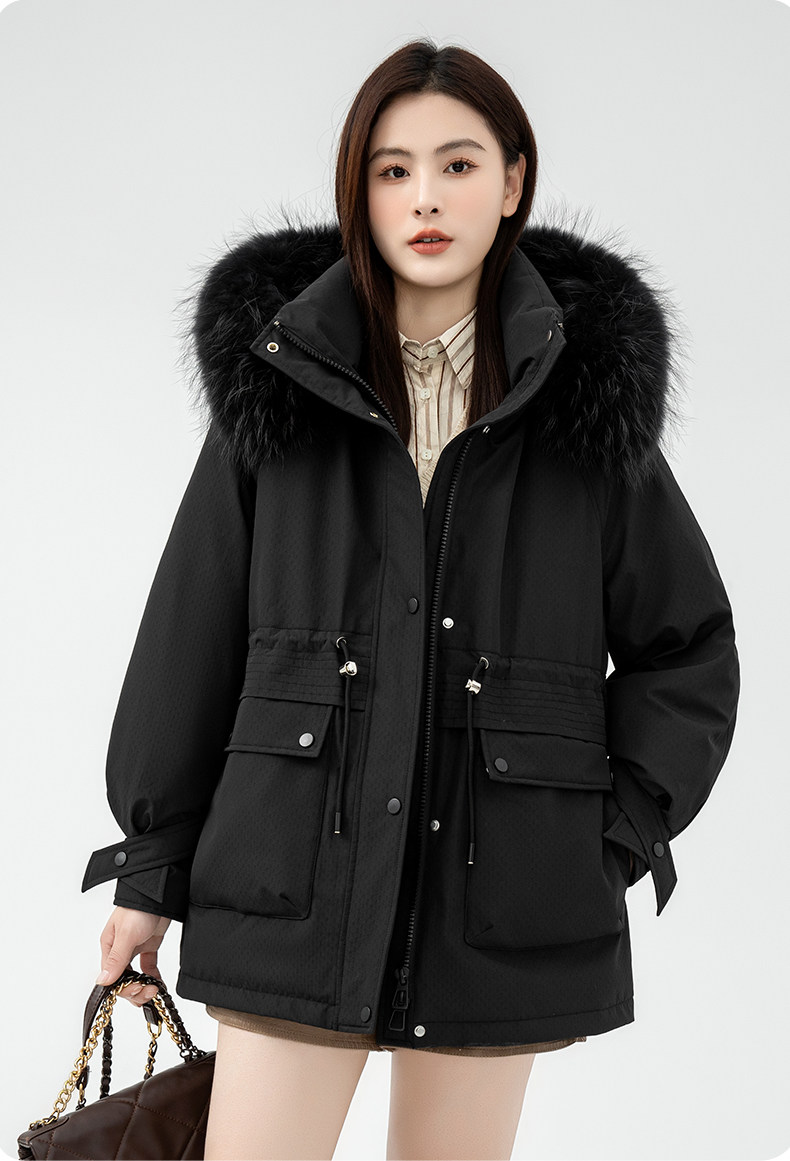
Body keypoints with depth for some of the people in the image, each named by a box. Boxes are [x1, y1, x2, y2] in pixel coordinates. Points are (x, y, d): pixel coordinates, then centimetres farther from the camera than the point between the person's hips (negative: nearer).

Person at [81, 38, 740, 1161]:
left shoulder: (590, 395, 2)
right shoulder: (279, 376, 3)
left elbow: (689, 648, 8)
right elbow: (192, 630, 6)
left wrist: (616, 839, -1)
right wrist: (150, 867, 7)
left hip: (501, 898, 1)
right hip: (298, 886, 0)